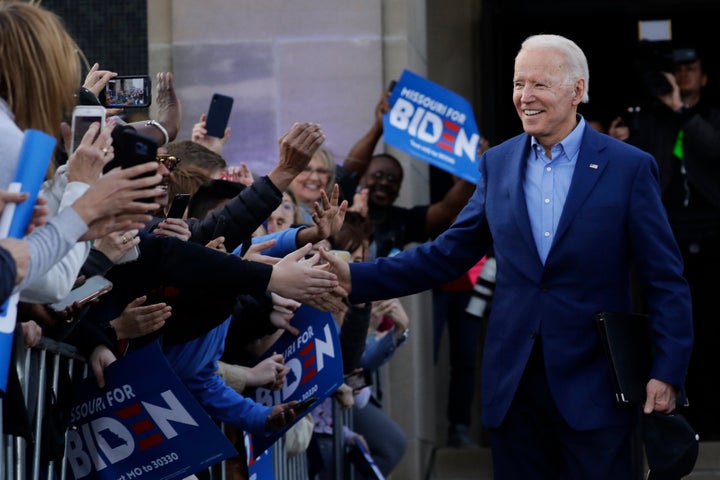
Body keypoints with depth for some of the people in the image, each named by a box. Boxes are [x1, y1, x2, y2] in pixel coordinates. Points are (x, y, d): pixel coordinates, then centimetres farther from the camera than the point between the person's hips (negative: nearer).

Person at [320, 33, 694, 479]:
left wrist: (666, 374, -12)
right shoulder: (498, 164, 9)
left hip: (592, 383, -4)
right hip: (514, 382, 4)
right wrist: (357, 277, 0)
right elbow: (448, 254, 10)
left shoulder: (630, 167, -3)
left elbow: (666, 282, -3)